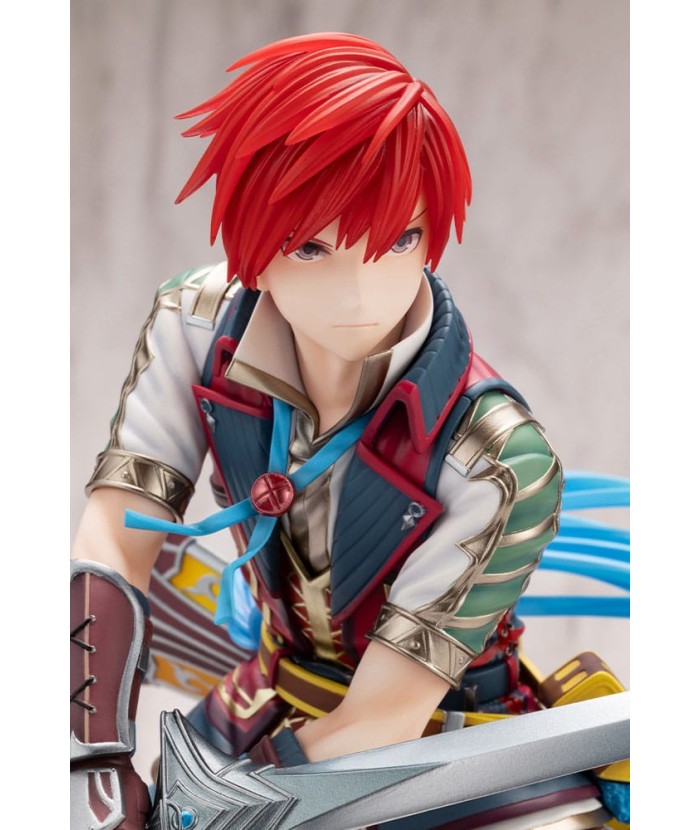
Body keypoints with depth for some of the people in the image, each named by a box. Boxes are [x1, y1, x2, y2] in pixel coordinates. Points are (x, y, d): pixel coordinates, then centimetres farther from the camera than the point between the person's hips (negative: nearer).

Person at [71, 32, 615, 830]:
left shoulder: (499, 464, -30)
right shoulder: (195, 323, -18)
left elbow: (379, 724, -25)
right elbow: (111, 543, -19)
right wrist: (92, 758, -31)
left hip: (447, 755, -3)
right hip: (276, 698, 4)